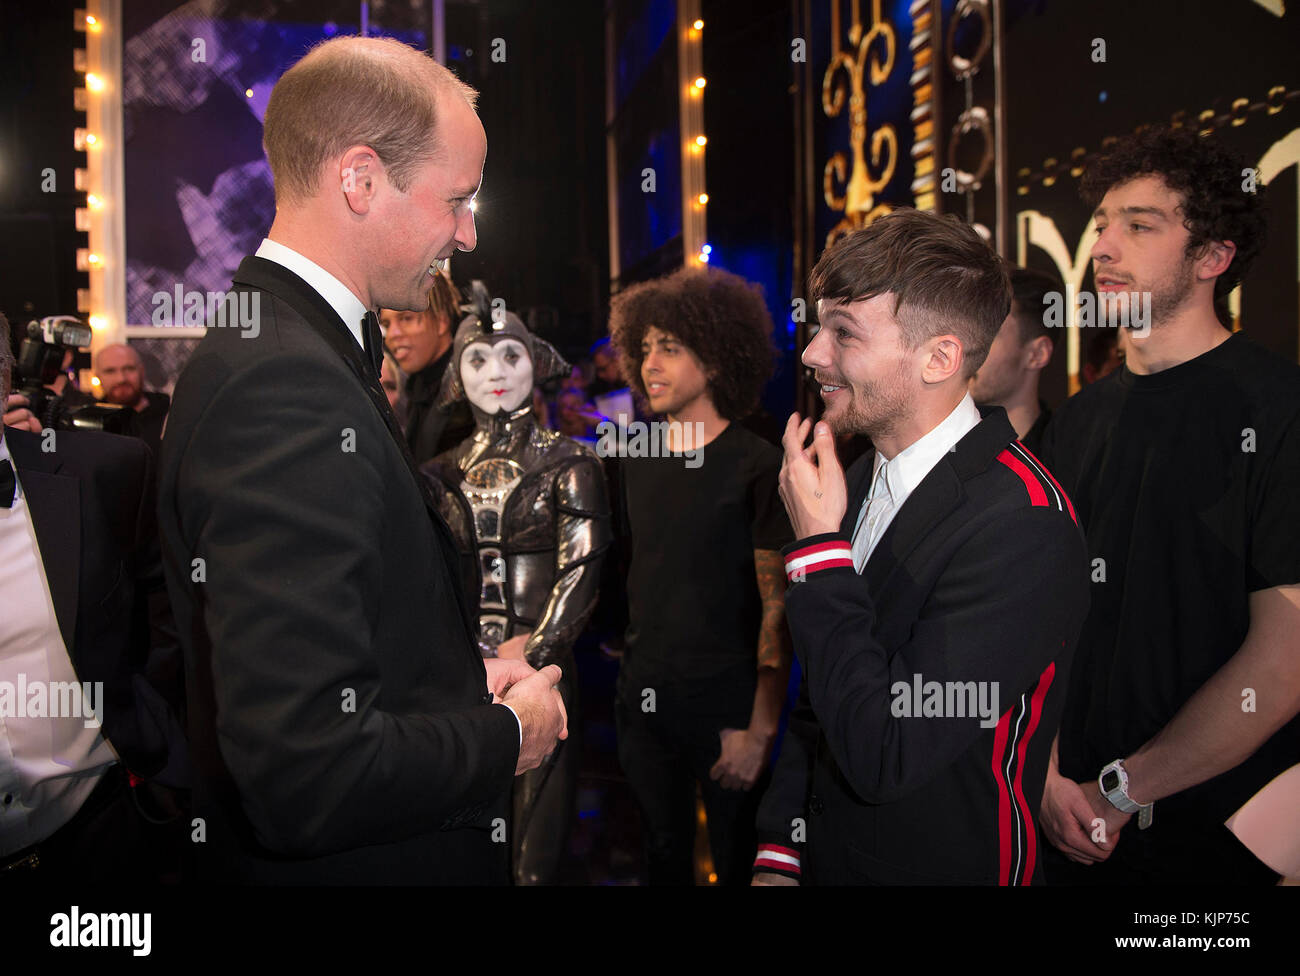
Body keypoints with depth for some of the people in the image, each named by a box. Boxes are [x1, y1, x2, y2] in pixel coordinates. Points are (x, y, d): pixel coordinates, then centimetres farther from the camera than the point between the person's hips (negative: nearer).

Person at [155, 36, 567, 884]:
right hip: (343, 860, -8)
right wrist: (507, 734, -16)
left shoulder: (282, 346, 3)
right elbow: (308, 774, -31)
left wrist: (460, 677, 1)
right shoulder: (286, 386, -28)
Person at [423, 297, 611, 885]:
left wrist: (525, 660, -14)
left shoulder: (568, 464, -1)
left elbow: (580, 580, -7)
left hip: (540, 670, -3)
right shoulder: (446, 473, 9)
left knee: (535, 851, 3)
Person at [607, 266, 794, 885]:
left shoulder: (758, 468, -12)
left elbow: (778, 608, -13)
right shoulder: (636, 461, 6)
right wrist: (633, 669, 6)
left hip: (726, 703, -5)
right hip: (644, 696, 5)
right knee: (662, 853, 18)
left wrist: (761, 728, -16)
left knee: (736, 858, 11)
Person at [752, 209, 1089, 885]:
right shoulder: (861, 480, -2)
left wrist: (819, 548, -23)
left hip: (946, 866, -6)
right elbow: (818, 697, 6)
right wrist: (778, 855, 3)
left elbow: (883, 757, -28)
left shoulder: (1022, 526, -25)